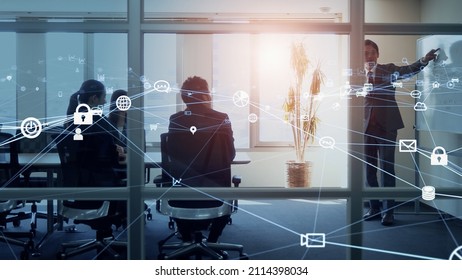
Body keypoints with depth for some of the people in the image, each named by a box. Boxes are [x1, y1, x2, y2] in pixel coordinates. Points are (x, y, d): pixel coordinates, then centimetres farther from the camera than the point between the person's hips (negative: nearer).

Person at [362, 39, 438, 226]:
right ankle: (374, 208, 17)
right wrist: (367, 74, -14)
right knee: (369, 169, 7)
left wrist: (424, 61, -25)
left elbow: (408, 70, -7)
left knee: (387, 168, -3)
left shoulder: (388, 69, 6)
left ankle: (388, 211, 2)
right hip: (367, 127, 2)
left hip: (386, 126, -2)